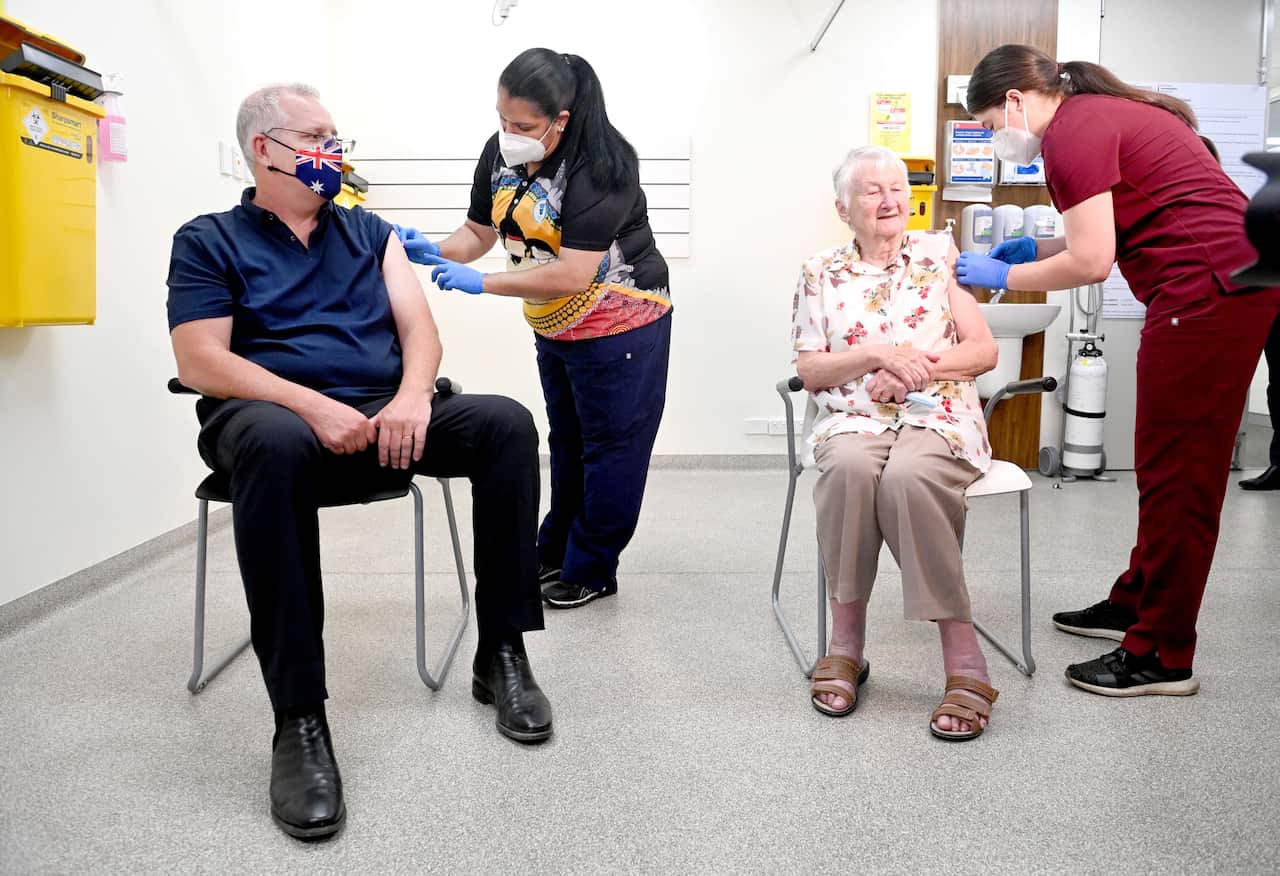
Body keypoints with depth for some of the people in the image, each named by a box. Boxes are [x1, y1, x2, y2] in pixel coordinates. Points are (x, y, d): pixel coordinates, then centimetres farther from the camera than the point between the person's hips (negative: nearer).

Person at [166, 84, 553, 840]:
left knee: (506, 423, -22)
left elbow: (419, 329, 9)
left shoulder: (370, 232, 20)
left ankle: (502, 654, -14)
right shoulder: (208, 241, 9)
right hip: (275, 412, -3)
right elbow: (202, 361, -5)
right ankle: (300, 718, -34)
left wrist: (412, 396, -15)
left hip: (383, 415, 4)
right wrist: (314, 406, -21)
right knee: (275, 443, -40)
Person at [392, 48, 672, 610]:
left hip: (620, 326, -7)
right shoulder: (500, 153, -7)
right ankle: (555, 552, 34)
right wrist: (431, 251, -17)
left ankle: (591, 571, 18)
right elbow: (478, 232, 2)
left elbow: (571, 276, -33)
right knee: (567, 443, 19)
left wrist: (481, 283, -30)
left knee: (610, 448, 4)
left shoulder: (599, 168, -28)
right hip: (553, 327, 7)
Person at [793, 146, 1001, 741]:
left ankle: (963, 658, -29)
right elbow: (808, 370, 6)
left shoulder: (940, 255, 12)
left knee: (908, 476, -36)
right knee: (849, 467, -36)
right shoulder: (821, 272, 13)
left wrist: (915, 366, -9)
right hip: (853, 420, 1)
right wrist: (877, 354, -9)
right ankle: (845, 643, -23)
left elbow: (985, 351, 6)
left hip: (939, 418, -1)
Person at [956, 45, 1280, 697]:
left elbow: (1091, 262, -15)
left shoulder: (1072, 131, -11)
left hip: (1207, 292, -10)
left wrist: (1003, 275, -3)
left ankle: (1163, 656, 4)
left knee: (1176, 472, -5)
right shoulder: (1104, 112, 19)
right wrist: (1035, 247, 18)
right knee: (1168, 465, 16)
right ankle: (1136, 604, 28)